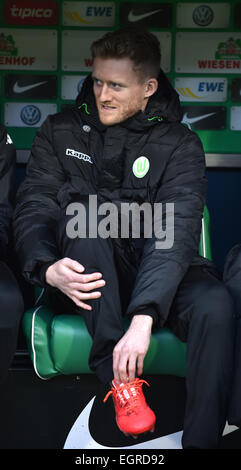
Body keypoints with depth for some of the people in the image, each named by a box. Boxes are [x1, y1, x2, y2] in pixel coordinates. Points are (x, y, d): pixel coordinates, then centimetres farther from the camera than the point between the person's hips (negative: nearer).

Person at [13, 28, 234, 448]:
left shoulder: (180, 145, -3)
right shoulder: (60, 132, 6)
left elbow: (176, 232, -17)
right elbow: (33, 206, -5)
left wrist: (143, 317, -33)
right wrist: (47, 267, -29)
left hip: (154, 278, -1)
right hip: (86, 282, 1)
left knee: (215, 304, -32)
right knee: (82, 210, -30)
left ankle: (200, 440, -21)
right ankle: (118, 379, -31)